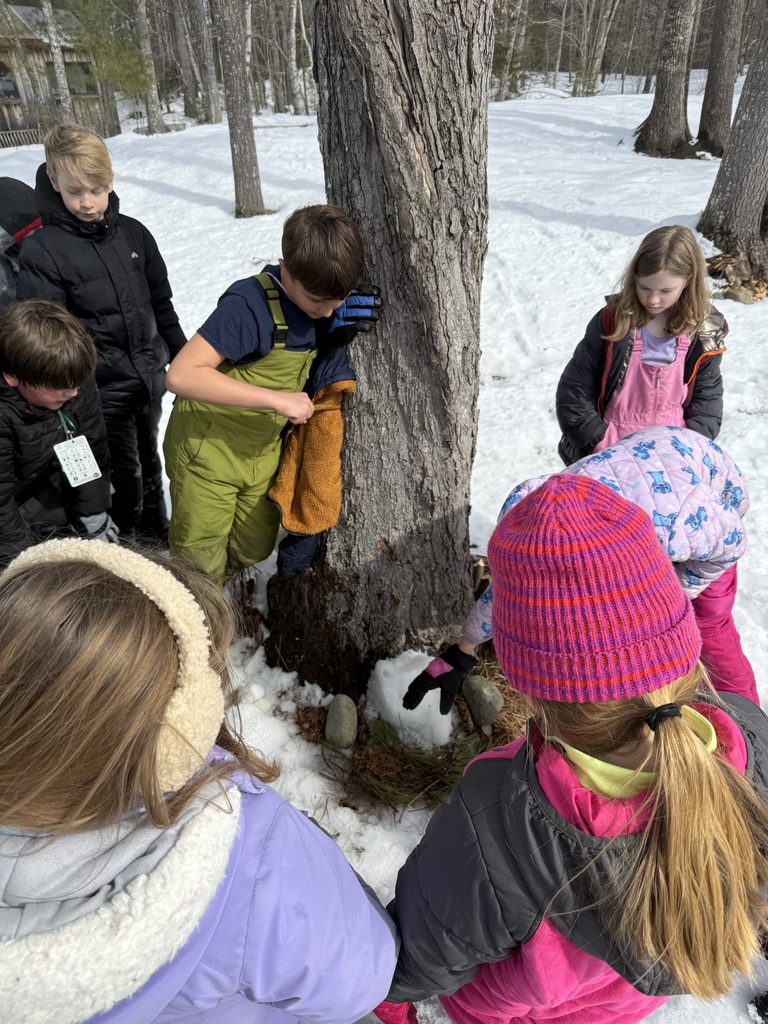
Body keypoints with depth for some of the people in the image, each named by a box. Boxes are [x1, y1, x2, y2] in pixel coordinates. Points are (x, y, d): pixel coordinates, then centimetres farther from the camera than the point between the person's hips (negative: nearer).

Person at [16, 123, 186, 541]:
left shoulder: (133, 232, 1)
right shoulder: (42, 249, -13)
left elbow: (161, 303, 10)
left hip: (150, 375, 5)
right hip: (102, 387, -5)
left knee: (149, 458, 21)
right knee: (126, 471, 5)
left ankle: (155, 529, 43)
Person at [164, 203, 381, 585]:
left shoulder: (324, 304, -5)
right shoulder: (250, 305, -27)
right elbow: (181, 375, -33)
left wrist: (346, 326, -13)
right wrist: (275, 399, -35)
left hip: (262, 451, 7)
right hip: (209, 451, -7)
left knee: (253, 550, 21)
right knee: (202, 566, 9)